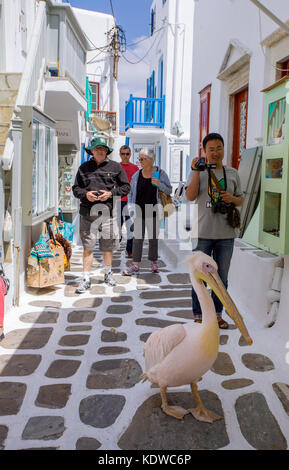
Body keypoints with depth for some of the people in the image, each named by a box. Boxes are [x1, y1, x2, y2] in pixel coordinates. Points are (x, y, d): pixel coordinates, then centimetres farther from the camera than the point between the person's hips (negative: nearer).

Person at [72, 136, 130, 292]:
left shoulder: (115, 166, 7)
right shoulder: (84, 167, 11)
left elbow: (126, 187, 7)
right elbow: (75, 188, 14)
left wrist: (111, 193, -8)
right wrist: (85, 194, -7)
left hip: (108, 211, 0)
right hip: (88, 213, 0)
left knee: (108, 245, 10)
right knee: (88, 246, -1)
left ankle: (108, 273, 31)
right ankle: (86, 279, 7)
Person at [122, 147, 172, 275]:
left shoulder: (160, 173, 0)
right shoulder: (137, 175, 5)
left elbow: (169, 190, 3)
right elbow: (131, 193, 11)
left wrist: (159, 184, -15)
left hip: (153, 212, -1)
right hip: (138, 211, 1)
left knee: (153, 238, 9)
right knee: (137, 237, -1)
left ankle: (154, 262, 23)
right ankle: (135, 266, 1)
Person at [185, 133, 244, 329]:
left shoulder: (232, 173, 10)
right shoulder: (198, 171, 2)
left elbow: (241, 200, 15)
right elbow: (190, 196, -11)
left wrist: (232, 198, -7)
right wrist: (197, 171, -17)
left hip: (226, 233, 3)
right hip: (203, 232, -3)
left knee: (222, 277, 11)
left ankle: (217, 314, 25)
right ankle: (198, 315, 16)